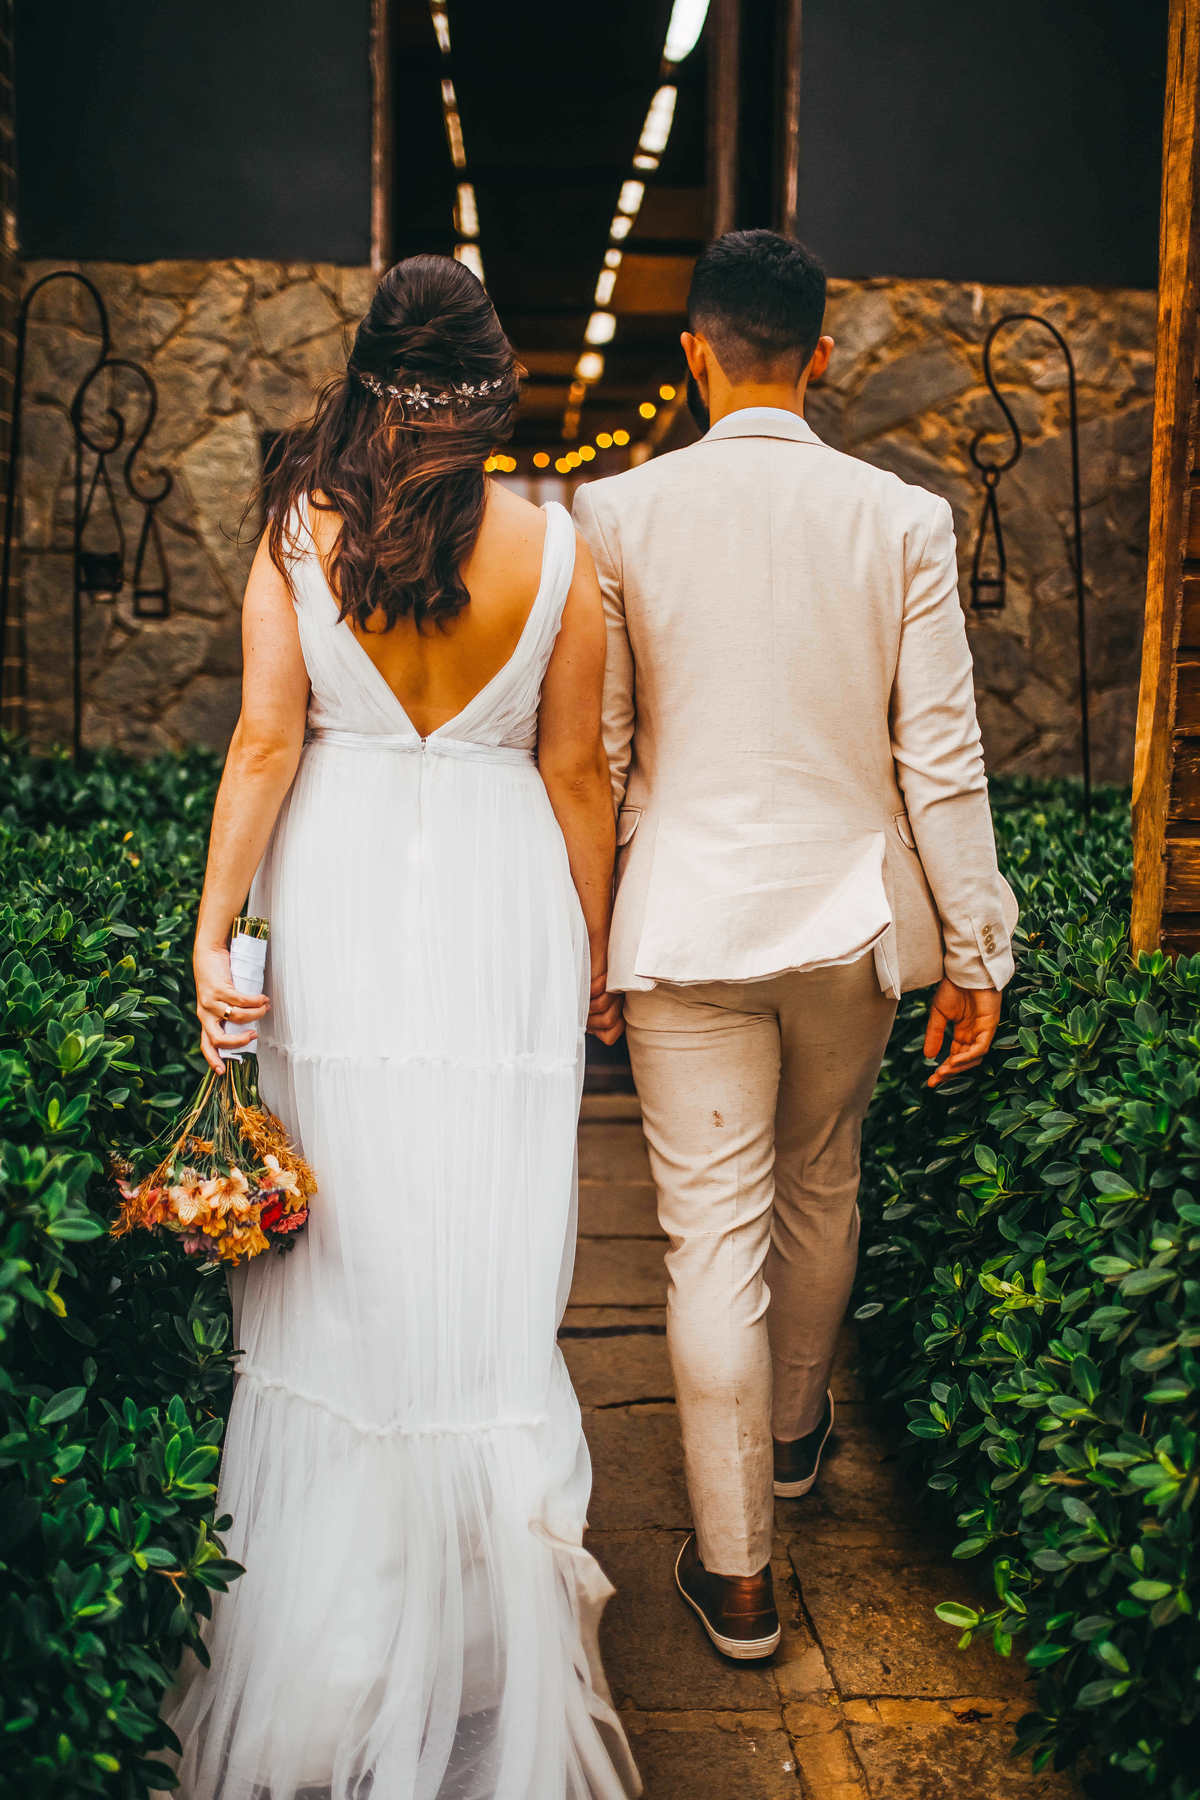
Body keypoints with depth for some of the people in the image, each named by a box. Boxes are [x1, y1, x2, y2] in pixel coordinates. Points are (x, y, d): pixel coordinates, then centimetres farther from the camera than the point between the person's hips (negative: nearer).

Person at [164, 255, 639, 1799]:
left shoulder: (300, 528, -2)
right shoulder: (553, 545, -2)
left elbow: (264, 744, -6)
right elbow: (574, 769, 0)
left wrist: (216, 928, -1)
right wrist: (594, 946, 9)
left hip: (338, 898, 1)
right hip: (500, 906, 0)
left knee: (339, 1246, 13)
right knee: (488, 1259, 8)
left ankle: (329, 1613, 30)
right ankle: (487, 1602, 21)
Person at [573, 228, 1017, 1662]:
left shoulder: (618, 513, -6)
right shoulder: (901, 519, -4)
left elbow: (594, 751, -2)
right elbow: (941, 754, -4)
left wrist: (582, 931, 9)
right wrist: (974, 949, 4)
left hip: (687, 923, -2)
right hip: (853, 918, 2)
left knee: (715, 1232, 5)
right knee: (821, 1188, 23)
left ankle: (737, 1568, 15)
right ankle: (796, 1430, 46)